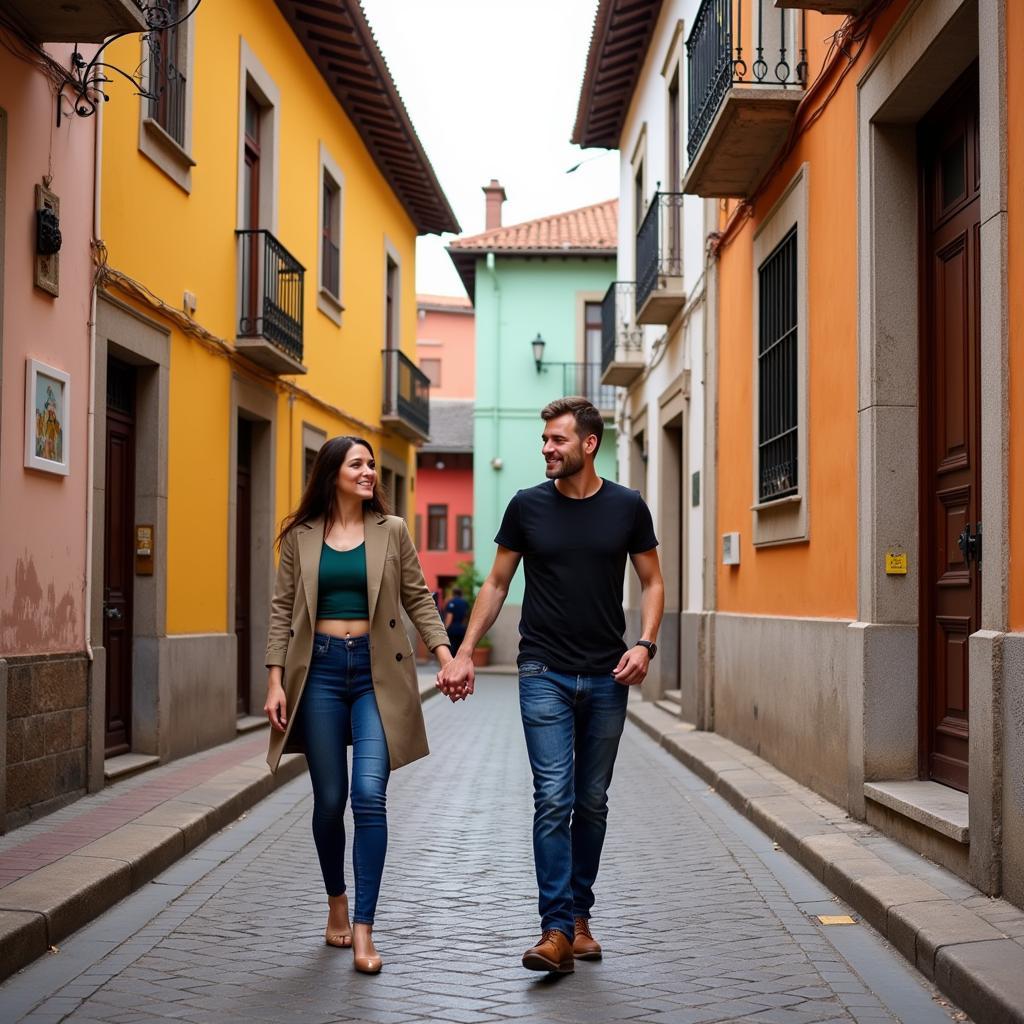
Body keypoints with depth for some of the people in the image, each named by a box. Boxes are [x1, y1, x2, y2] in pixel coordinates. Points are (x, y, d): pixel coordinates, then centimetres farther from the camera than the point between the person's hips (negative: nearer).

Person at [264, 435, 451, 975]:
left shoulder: (391, 531, 4)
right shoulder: (300, 537, 5)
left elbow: (418, 598, 5)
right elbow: (282, 609, 5)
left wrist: (445, 654, -7)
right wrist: (276, 680, -2)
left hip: (375, 671, -1)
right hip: (320, 669, 1)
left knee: (370, 794, -11)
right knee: (329, 799, 6)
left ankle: (363, 930, -5)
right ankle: (337, 902, 30)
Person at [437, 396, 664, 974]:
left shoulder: (627, 508, 1)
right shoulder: (528, 506, 1)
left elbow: (652, 583, 8)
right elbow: (497, 585, 8)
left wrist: (646, 644, -9)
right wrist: (464, 653, 1)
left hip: (607, 678, 1)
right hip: (545, 674, -1)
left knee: (592, 803, 10)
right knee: (553, 800, -9)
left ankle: (580, 917, 23)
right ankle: (558, 931, -7)